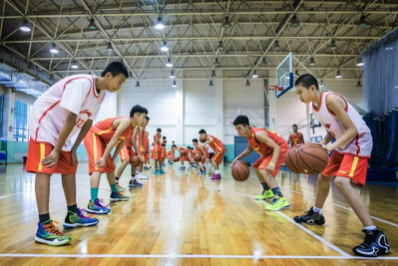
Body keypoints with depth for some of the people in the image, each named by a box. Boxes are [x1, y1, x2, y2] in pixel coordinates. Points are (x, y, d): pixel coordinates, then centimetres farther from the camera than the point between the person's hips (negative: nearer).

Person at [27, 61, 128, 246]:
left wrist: (73, 149, 4)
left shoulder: (101, 92, 0)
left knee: (69, 168, 10)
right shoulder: (82, 83, -28)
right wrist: (57, 150, -27)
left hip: (61, 129, 10)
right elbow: (71, 118, -29)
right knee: (44, 169, -17)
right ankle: (44, 227, -20)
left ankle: (72, 215, 20)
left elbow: (88, 122, 5)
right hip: (43, 121, -9)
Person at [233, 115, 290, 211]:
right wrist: (238, 158, 9)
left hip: (281, 149, -10)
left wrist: (272, 164, -46)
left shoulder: (258, 134, -30)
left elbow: (277, 147, -33)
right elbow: (250, 149, 20)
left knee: (263, 170, -28)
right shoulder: (249, 135, 0)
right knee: (256, 167, 22)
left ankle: (281, 199, -35)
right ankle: (267, 191, 34)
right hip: (270, 151, 10)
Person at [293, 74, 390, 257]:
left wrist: (331, 146, -36)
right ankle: (315, 214, 43)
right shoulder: (314, 106, 4)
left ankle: (375, 236, -25)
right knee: (323, 178, 20)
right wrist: (322, 144, -6)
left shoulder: (331, 99, -24)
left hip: (358, 142, -10)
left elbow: (352, 130, -25)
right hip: (343, 144, 10)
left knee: (341, 181, -29)